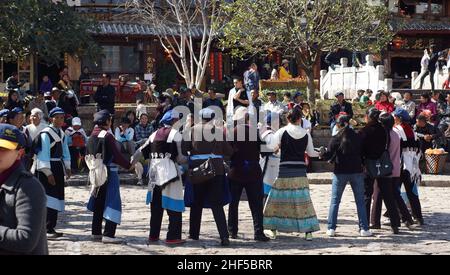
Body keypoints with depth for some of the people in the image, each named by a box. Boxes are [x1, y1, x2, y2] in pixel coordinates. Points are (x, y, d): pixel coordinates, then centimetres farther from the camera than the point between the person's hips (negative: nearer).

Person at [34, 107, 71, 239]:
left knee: (57, 197, 10)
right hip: (47, 169, -8)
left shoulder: (62, 134, 11)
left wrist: (67, 167, 8)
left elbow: (65, 152, 19)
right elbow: (43, 154, -16)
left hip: (58, 168, 8)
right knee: (49, 198, -10)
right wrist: (48, 173, -18)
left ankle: (51, 227, 18)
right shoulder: (46, 134, -13)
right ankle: (47, 229, -9)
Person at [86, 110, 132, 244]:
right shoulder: (107, 136, -16)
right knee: (112, 203, -7)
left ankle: (96, 233, 21)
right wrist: (128, 165, -5)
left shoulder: (92, 136, 9)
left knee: (98, 203, 16)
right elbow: (116, 155, -17)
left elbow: (88, 155, 15)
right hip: (109, 172, -9)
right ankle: (108, 234, -12)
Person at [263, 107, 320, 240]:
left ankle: (272, 229, 15)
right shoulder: (306, 134, 2)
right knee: (303, 201, 3)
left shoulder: (282, 132, -5)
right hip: (300, 171, 2)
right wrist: (319, 153, 32)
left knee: (277, 198, 9)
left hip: (284, 171, -2)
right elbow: (311, 153, 11)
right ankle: (308, 231, 0)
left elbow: (271, 145, -10)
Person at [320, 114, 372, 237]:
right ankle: (364, 228, 4)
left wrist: (321, 152, 11)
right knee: (360, 201, 7)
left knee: (335, 201, 7)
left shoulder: (336, 139, -8)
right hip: (357, 172, 2)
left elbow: (327, 155, -9)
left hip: (340, 172, -2)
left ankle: (331, 228, 3)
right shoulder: (358, 137, 1)